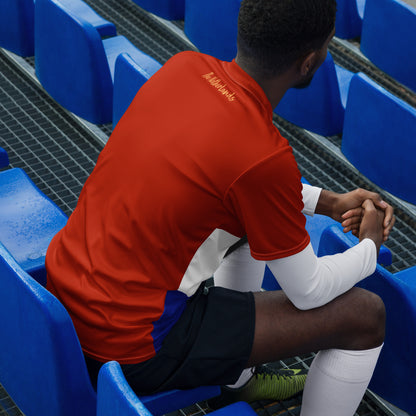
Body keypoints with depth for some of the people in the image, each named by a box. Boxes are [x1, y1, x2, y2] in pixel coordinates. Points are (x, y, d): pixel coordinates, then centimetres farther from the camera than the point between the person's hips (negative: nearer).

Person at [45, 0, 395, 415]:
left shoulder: (183, 66, -4)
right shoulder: (264, 157, -25)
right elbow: (309, 291, -10)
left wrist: (331, 203, 16)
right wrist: (370, 245, 11)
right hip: (133, 349, -8)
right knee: (366, 314, -1)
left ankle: (238, 379, 42)